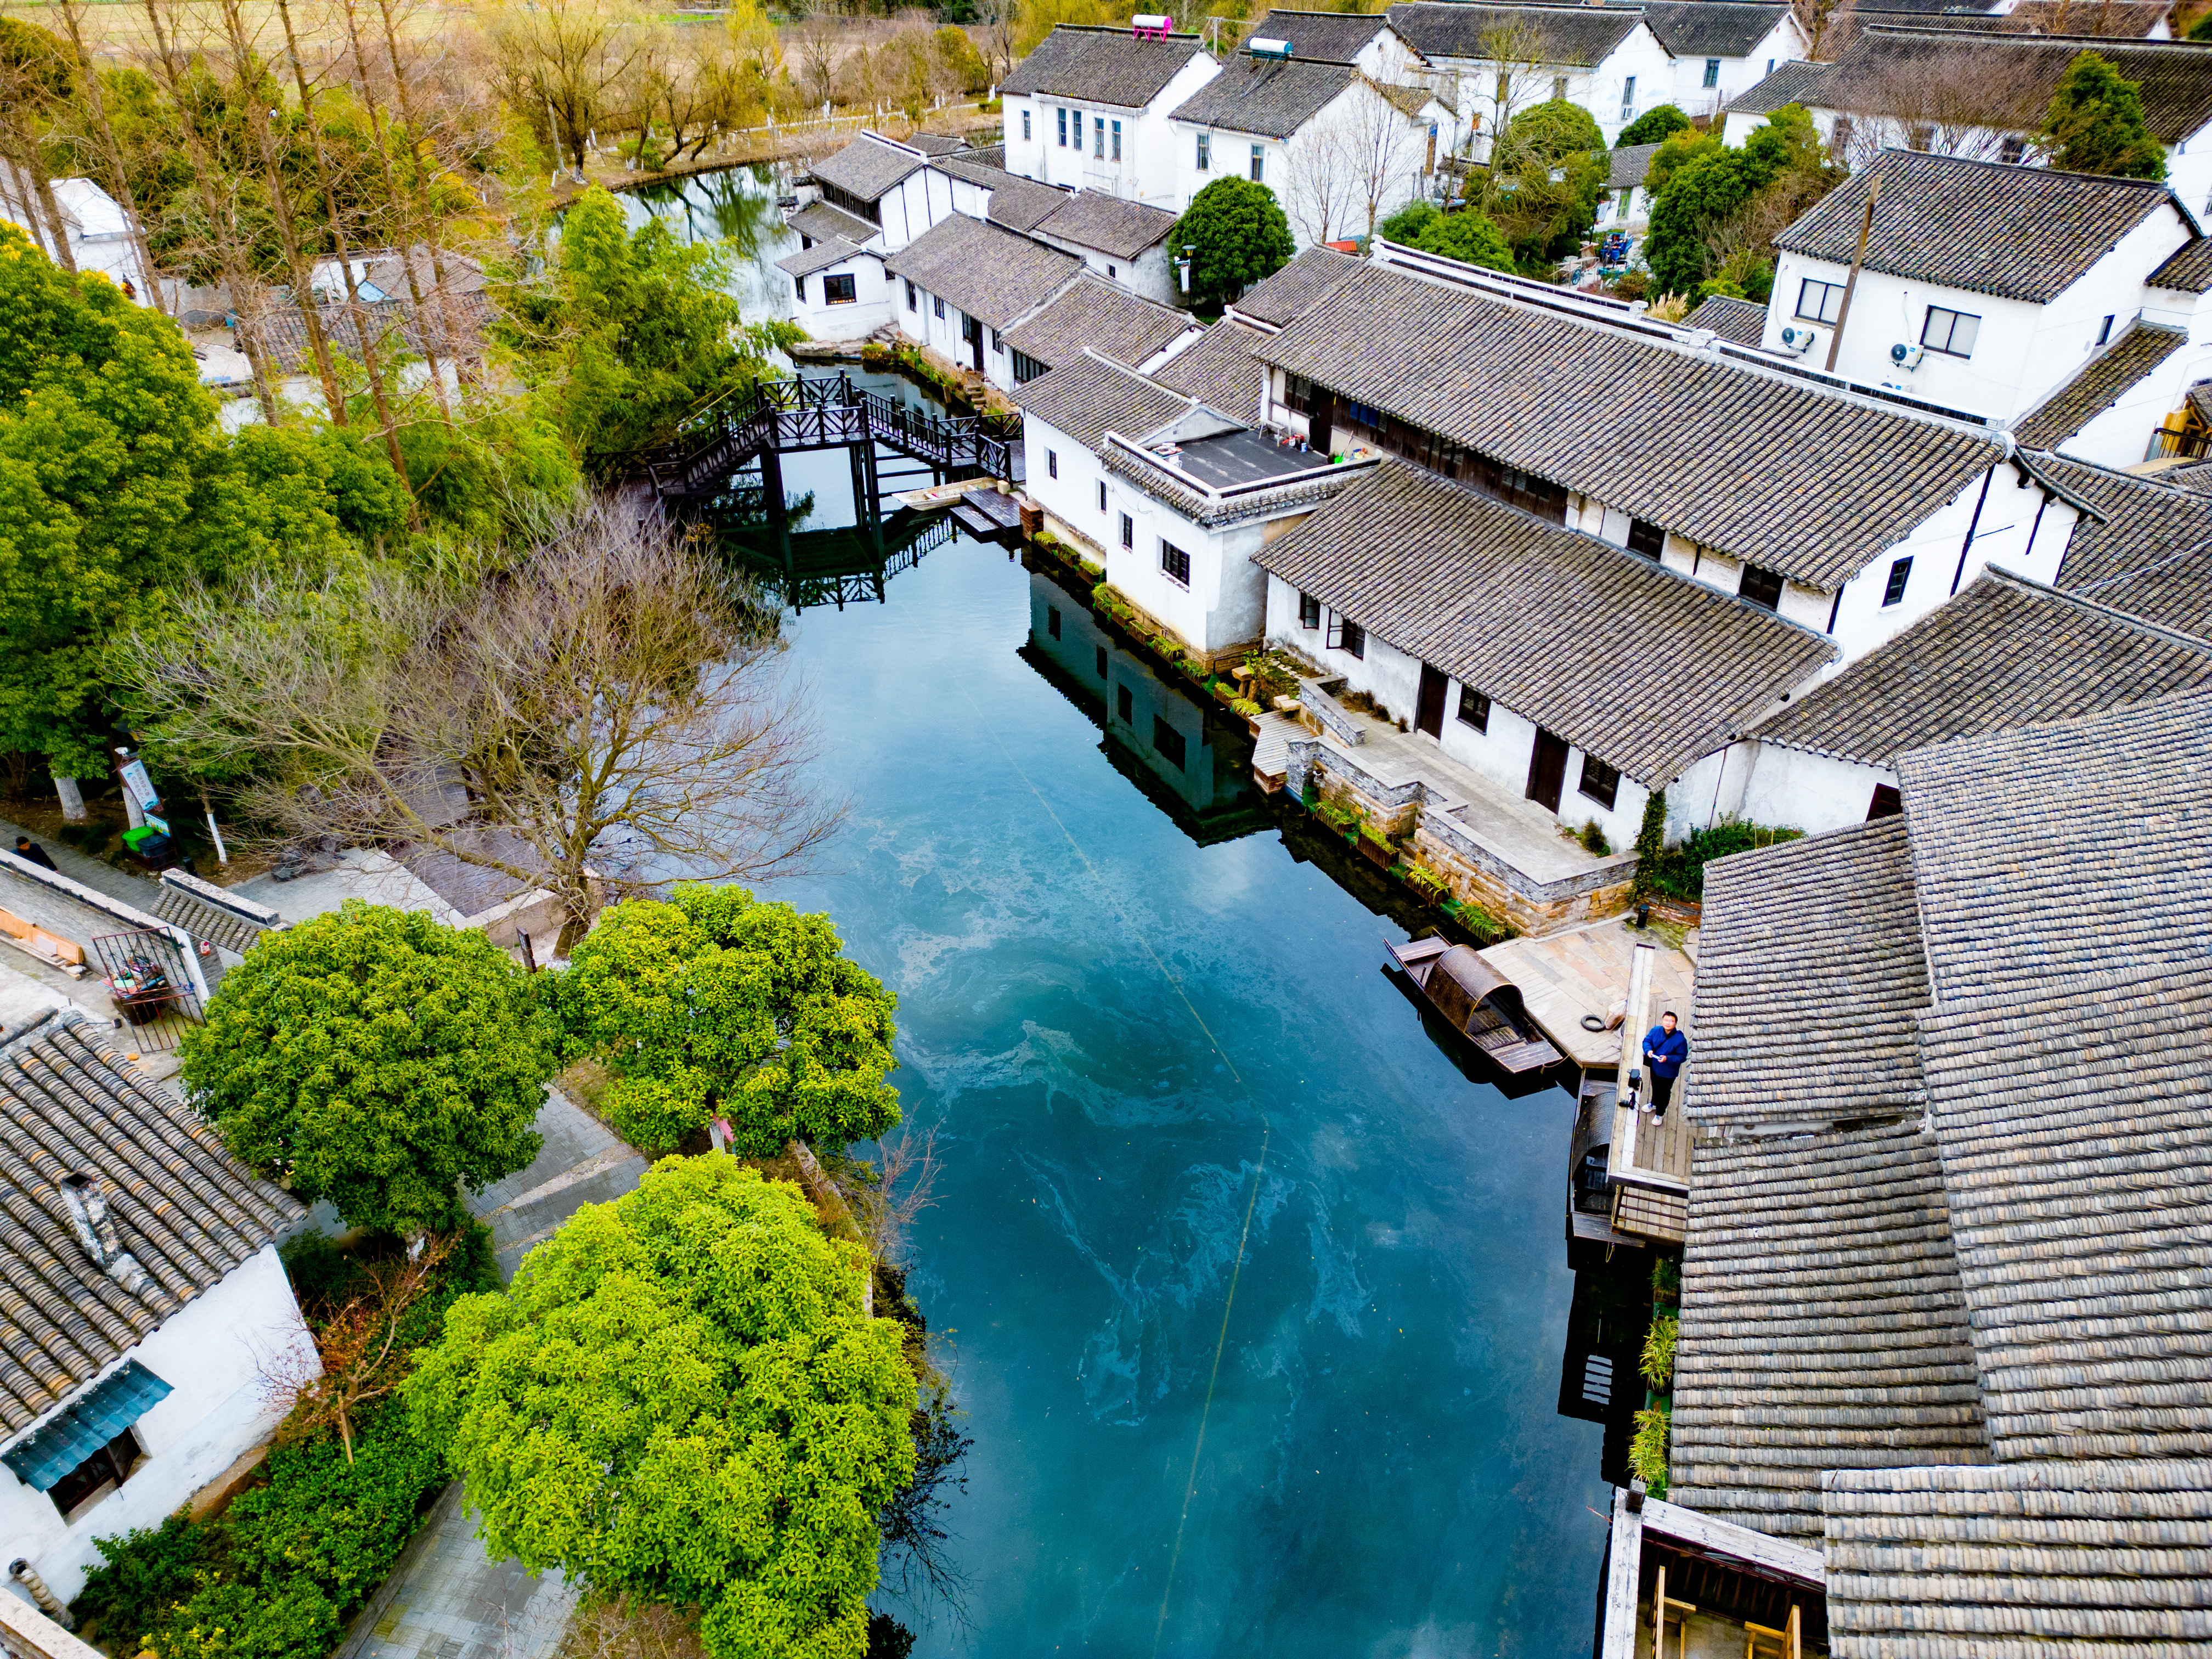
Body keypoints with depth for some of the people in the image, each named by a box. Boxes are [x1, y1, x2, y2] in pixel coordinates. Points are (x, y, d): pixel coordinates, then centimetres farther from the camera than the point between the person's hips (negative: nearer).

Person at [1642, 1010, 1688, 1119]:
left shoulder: (1680, 1040, -28)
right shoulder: (1656, 1031, -15)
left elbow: (1682, 1056, -20)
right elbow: (1647, 1041, -1)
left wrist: (1668, 1059, -33)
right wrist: (1648, 1050, -22)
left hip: (1668, 1073, -4)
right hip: (1654, 1067, 4)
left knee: (1664, 1093, 16)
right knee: (1655, 1087, 31)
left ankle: (1660, 1113, 40)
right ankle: (1654, 1104, 60)